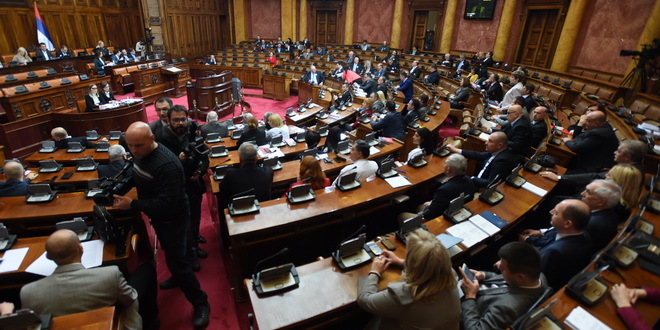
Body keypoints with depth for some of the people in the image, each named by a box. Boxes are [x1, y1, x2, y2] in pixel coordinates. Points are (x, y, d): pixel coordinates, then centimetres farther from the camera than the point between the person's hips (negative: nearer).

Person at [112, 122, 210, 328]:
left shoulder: (166, 165, -36)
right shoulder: (140, 152, -6)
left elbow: (166, 203, -36)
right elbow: (136, 176, 14)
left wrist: (132, 204, -35)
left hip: (173, 219, -9)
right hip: (158, 216, 9)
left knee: (176, 261, -2)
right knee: (171, 254, 28)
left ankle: (200, 303, 14)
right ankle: (178, 277, 55)